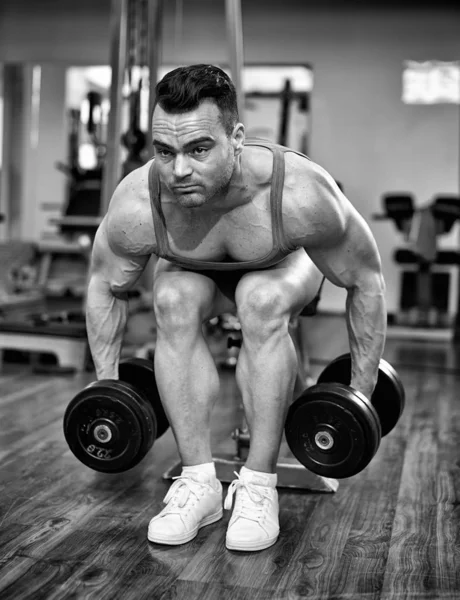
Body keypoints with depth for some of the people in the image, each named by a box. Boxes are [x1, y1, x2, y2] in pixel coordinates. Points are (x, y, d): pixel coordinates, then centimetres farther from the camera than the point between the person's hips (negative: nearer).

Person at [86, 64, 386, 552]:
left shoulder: (301, 196, -41)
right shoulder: (136, 206, -35)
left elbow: (365, 281, -24)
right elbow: (105, 286, -12)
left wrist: (362, 389, -17)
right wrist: (107, 382, -8)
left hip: (285, 263, -1)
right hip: (194, 272, 2)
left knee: (263, 304, -34)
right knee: (173, 302, -31)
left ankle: (258, 485, -20)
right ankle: (198, 482, -17)